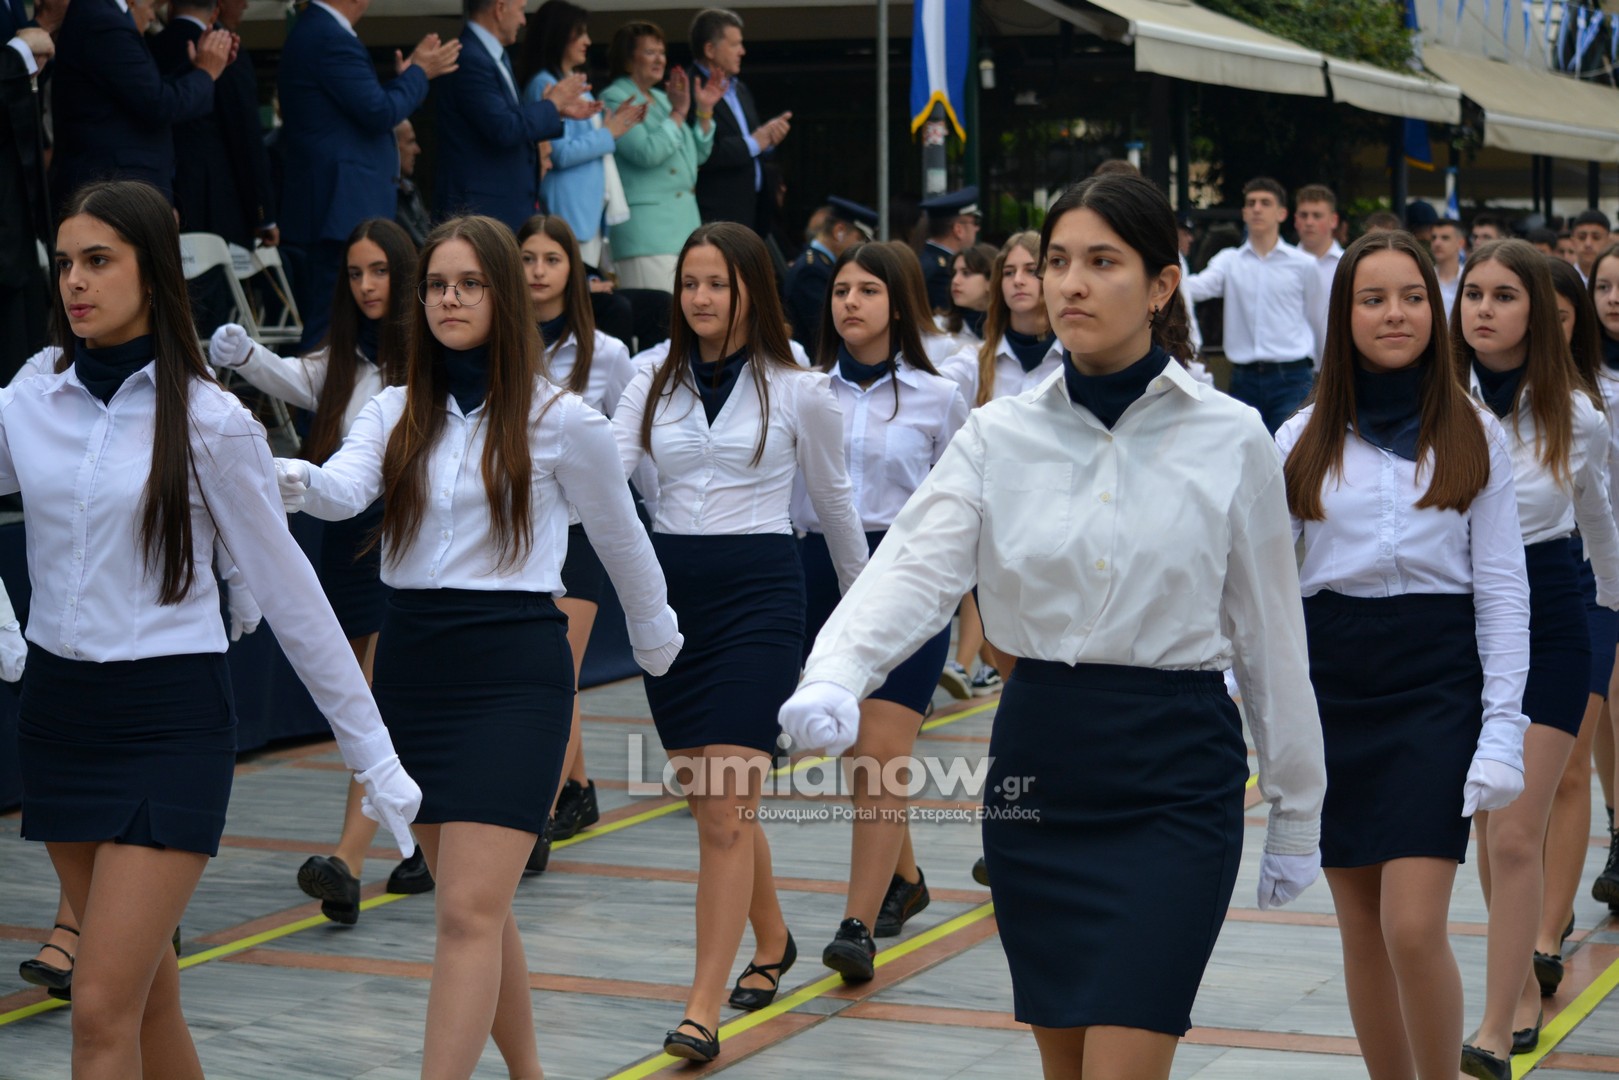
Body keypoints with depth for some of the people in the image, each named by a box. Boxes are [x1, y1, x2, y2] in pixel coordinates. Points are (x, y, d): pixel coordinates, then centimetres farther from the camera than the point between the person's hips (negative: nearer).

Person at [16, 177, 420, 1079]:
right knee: (148, 993, 13)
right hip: (60, 709, 5)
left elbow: (289, 589, -3)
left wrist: (373, 751, -1)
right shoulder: (27, 409, 4)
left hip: (171, 720, -5)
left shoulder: (209, 421, -7)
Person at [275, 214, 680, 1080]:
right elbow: (342, 491, -12)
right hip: (410, 661, 5)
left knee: (468, 913, -13)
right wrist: (286, 478, -35)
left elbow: (620, 539, 9)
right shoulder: (396, 412, 7)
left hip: (513, 667, -5)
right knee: (478, 904, 15)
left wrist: (656, 642, 21)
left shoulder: (560, 418, -3)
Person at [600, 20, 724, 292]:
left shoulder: (662, 99, 18)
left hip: (686, 222, 8)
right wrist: (678, 113, -12)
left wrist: (704, 111, 10)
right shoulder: (614, 99, -5)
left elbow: (698, 156, 21)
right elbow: (645, 153, -17)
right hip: (646, 226, -8)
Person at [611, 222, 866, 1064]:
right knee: (710, 804, 13)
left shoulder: (798, 392, -1)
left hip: (758, 592, -4)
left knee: (724, 807, -12)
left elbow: (832, 500, 11)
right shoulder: (653, 386, 8)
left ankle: (702, 1011, -11)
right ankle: (772, 942, 38)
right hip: (670, 591, 5)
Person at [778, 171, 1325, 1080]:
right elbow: (915, 571, -14)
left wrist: (1296, 810, 8)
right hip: (1038, 760, 3)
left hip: (1175, 774, -3)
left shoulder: (1233, 440, -3)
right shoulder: (997, 436, 1)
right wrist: (834, 676, -34)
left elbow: (1271, 635, 3)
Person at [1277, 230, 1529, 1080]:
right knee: (1361, 931, 8)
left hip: (1436, 681, -2)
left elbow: (1502, 587, 1)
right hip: (1332, 679, 2)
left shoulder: (1473, 436, 3)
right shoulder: (1305, 438, 6)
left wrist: (1503, 725, -8)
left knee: (1414, 929, -12)